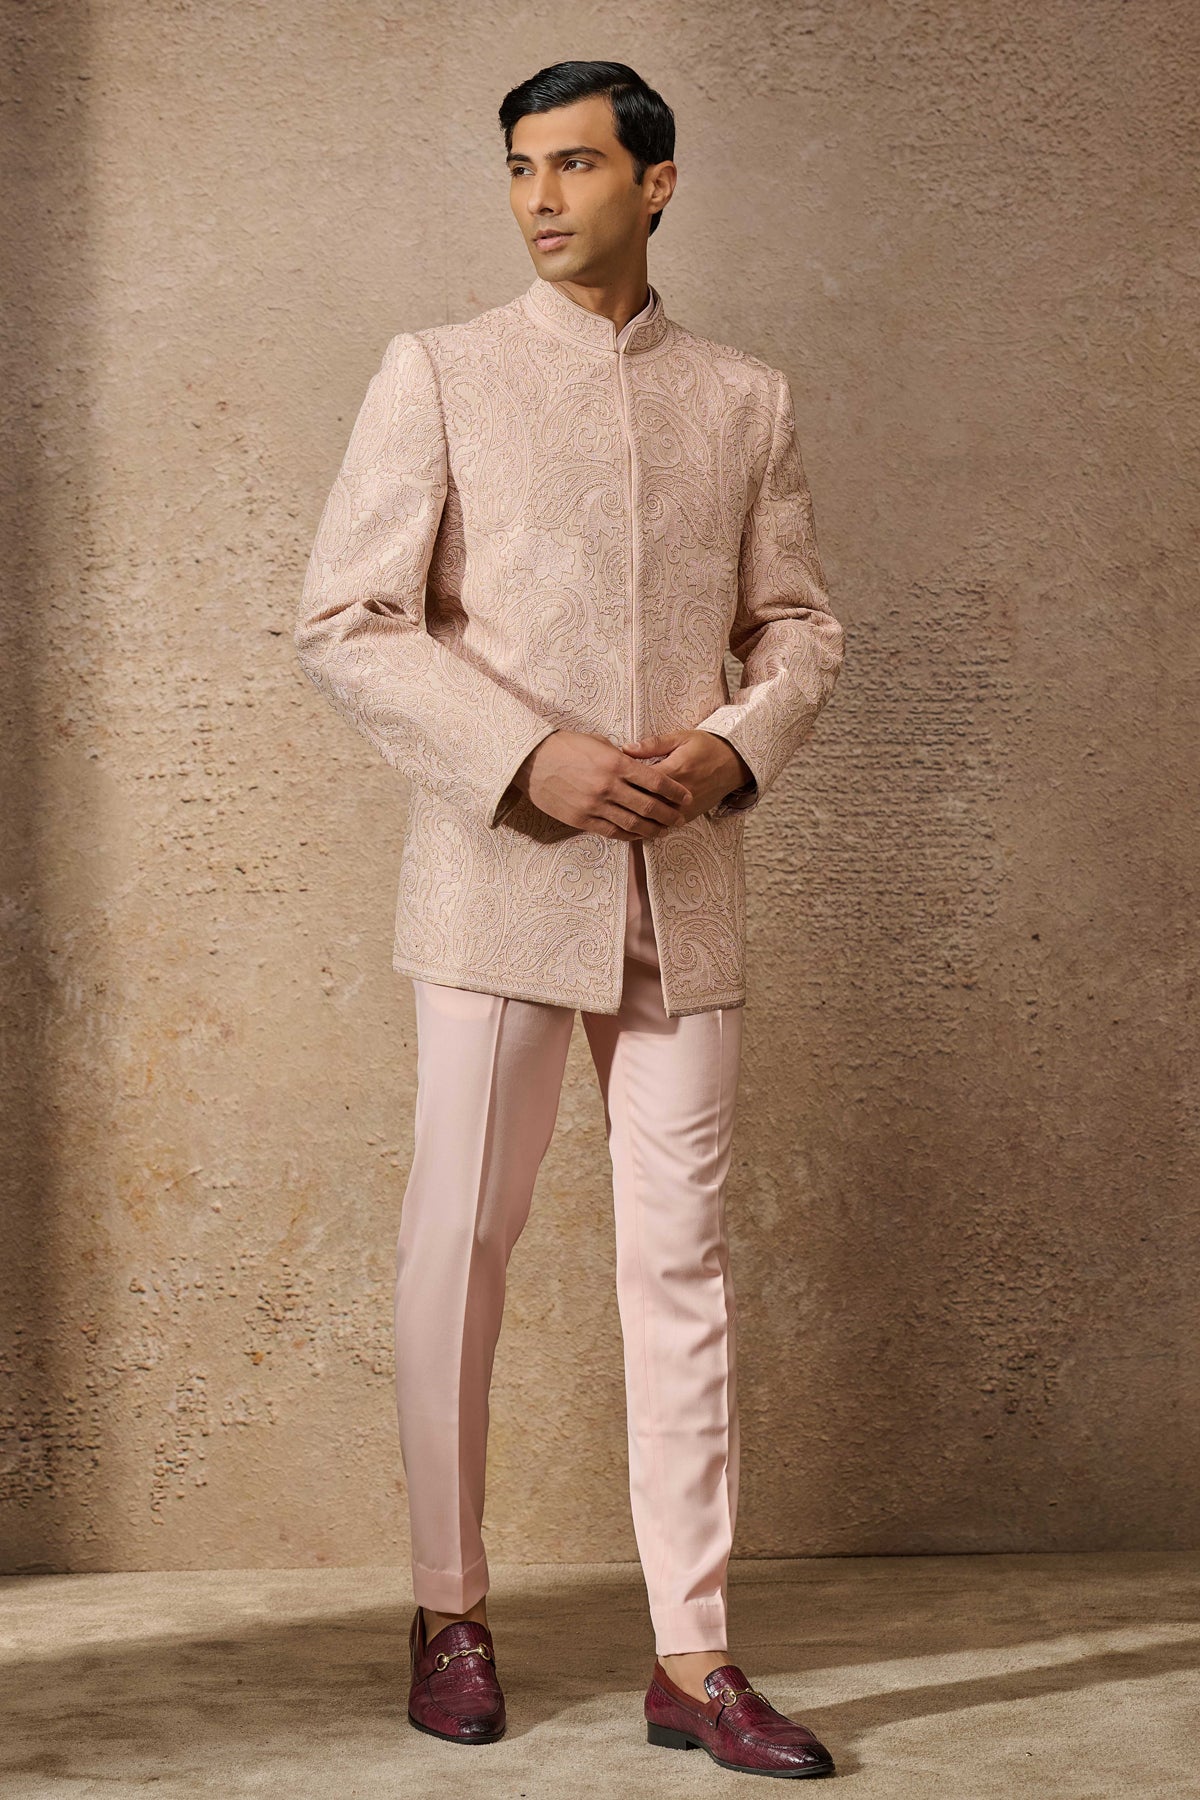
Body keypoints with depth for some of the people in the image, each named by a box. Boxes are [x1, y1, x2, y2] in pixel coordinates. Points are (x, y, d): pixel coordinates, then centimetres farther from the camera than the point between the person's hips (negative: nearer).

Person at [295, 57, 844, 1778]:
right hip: (500, 878, -2)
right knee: (461, 1244, 4)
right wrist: (531, 762, -15)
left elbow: (801, 624, 15)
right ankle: (451, 1612, 21)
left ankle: (694, 1660, 10)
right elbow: (344, 625, -4)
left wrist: (735, 745, -7)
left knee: (682, 1255, 3)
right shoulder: (437, 373, 3)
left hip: (687, 882, 2)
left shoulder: (747, 398, 11)